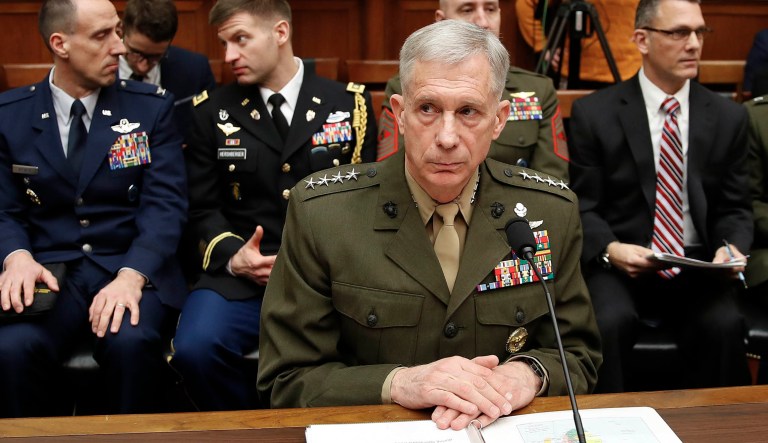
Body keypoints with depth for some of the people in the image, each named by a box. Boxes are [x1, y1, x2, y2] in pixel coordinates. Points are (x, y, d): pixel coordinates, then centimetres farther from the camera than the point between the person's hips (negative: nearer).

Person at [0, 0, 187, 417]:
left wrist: (132, 275, -23)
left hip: (131, 267, 0)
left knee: (130, 342, -32)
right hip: (48, 271, 1)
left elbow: (165, 203, -5)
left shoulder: (152, 107, 3)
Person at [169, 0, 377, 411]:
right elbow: (202, 207, 10)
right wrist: (233, 256, -11)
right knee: (195, 349, -28)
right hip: (241, 274, 1)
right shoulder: (211, 111, 9)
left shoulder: (350, 104, 7)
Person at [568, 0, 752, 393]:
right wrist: (610, 249, -18)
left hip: (698, 266, 2)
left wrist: (733, 248, -10)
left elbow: (734, 208, 12)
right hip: (618, 265, -2)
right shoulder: (594, 113, 1)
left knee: (725, 326, -28)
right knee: (609, 324, -32)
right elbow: (583, 206, 1)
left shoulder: (728, 117, 10)